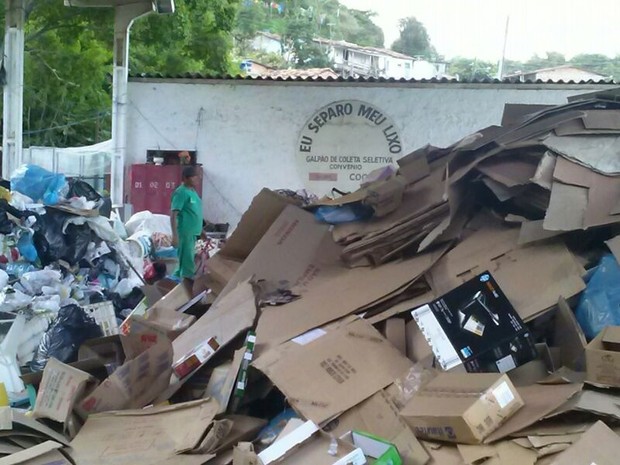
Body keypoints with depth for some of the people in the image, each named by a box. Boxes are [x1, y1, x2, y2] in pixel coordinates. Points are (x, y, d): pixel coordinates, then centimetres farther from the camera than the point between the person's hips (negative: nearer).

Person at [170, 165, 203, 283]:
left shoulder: (192, 191, 13)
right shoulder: (181, 192, -14)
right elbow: (173, 215, -18)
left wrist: (201, 230, 24)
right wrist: (175, 235, -24)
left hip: (192, 233, 9)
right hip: (185, 233, -9)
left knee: (185, 260, 15)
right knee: (186, 261, -5)